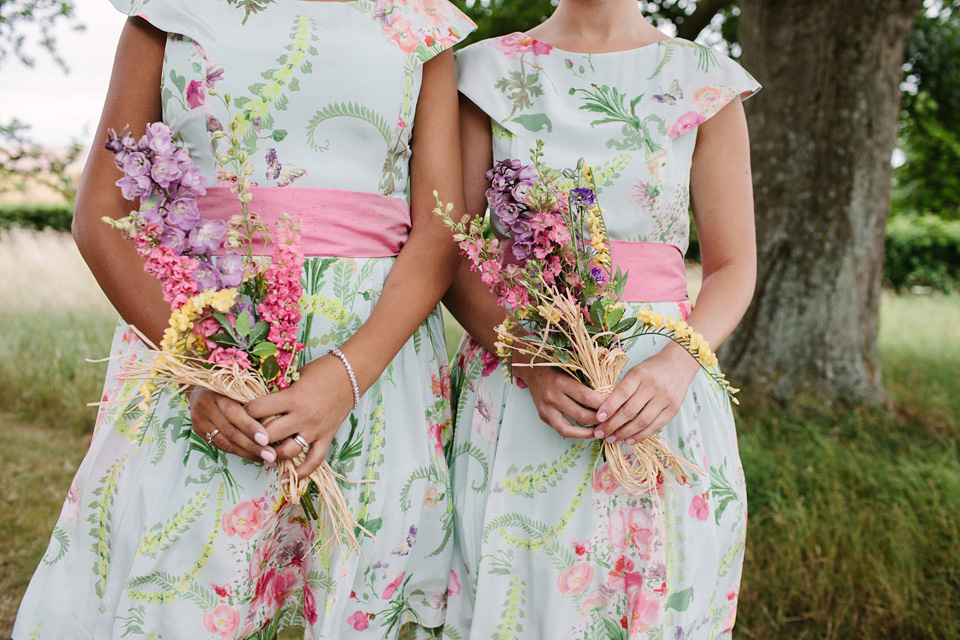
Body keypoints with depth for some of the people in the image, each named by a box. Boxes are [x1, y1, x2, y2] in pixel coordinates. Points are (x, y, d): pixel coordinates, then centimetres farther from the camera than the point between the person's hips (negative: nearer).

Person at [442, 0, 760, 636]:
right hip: (514, 377, 0)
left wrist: (678, 364, -15)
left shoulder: (708, 84, 4)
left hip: (661, 380, 1)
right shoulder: (491, 71, 4)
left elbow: (734, 267, 4)